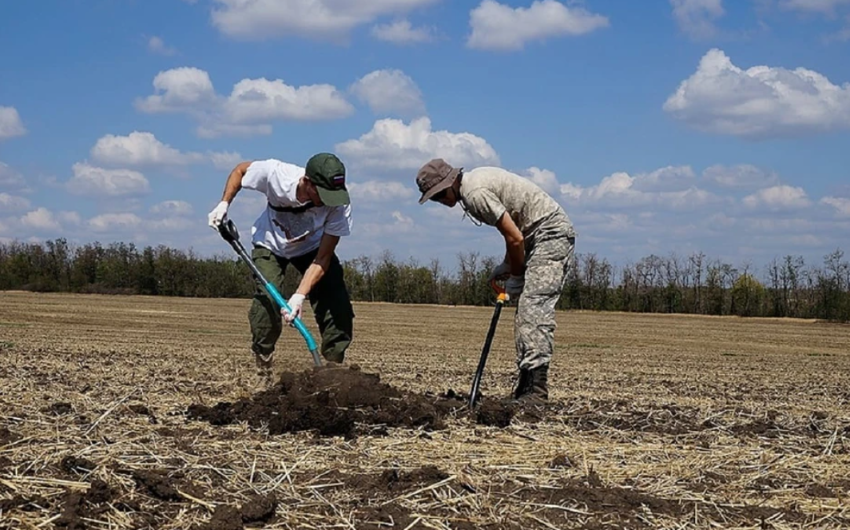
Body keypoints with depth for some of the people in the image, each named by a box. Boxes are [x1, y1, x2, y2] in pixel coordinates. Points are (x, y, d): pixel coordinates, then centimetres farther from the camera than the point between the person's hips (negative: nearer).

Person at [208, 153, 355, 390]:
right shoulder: (275, 174, -37)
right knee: (267, 300, -22)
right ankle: (263, 376, -9)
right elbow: (240, 170, -12)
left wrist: (299, 296, -40)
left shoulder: (340, 204, -35)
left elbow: (322, 259, -31)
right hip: (270, 244, -1)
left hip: (311, 248, 1)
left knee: (338, 307, -15)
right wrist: (224, 204, -22)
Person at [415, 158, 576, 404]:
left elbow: (515, 238, -20)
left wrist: (516, 276, -5)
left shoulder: (475, 193, -20)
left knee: (534, 308, -18)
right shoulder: (475, 179, 12)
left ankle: (536, 390, -24)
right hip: (544, 235, 11)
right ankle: (525, 387, 10)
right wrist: (507, 265, 13)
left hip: (552, 233, -11)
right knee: (526, 308, 9)